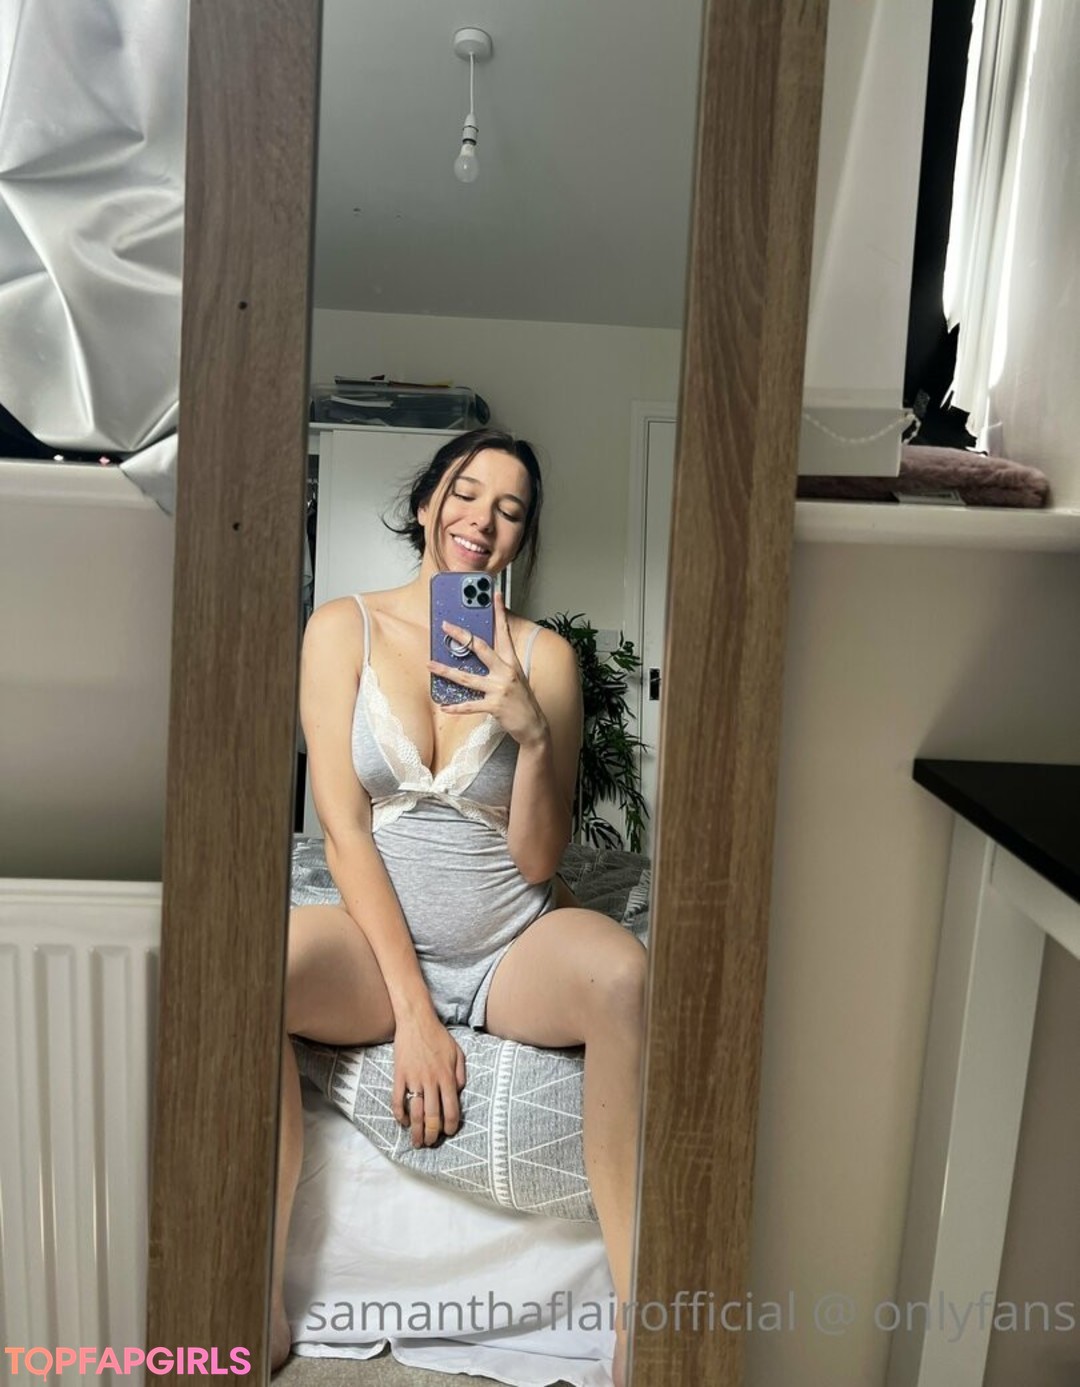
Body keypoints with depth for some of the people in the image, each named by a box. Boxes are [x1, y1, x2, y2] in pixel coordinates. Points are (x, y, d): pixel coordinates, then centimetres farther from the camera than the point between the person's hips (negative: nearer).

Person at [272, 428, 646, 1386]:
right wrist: (412, 1008, -14)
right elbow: (343, 826, -7)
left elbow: (538, 861, -1)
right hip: (378, 937, 0)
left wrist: (531, 732, -19)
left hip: (513, 946, 1)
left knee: (625, 972, -31)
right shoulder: (344, 629, 1)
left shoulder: (543, 656, 1)